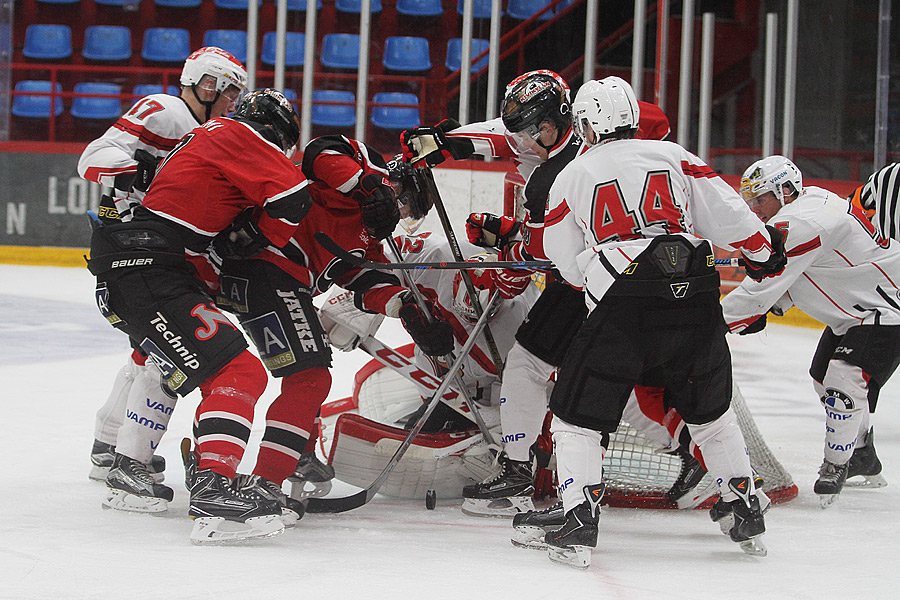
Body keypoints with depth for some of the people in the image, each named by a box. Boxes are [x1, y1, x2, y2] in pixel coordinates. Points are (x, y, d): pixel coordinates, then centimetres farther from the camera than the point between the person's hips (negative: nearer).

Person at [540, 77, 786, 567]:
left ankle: (580, 524, -8)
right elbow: (727, 212, 10)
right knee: (710, 411, 22)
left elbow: (567, 265, 17)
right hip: (696, 299, 3)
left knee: (578, 415, 6)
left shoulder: (573, 175, 11)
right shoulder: (674, 156, 14)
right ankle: (748, 516, 24)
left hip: (623, 305, -3)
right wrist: (764, 251, 27)